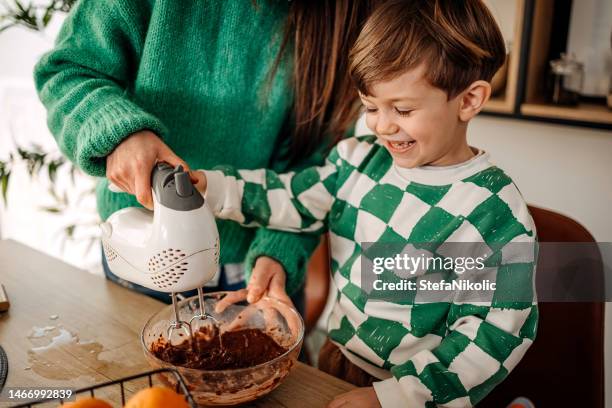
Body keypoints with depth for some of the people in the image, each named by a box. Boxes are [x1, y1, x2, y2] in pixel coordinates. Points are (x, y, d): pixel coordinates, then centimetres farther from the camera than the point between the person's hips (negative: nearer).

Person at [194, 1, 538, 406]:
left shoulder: (497, 216, -20)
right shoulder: (360, 159, -4)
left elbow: (497, 333, -19)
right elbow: (292, 197, 6)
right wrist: (206, 184, -7)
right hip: (337, 362, 5)